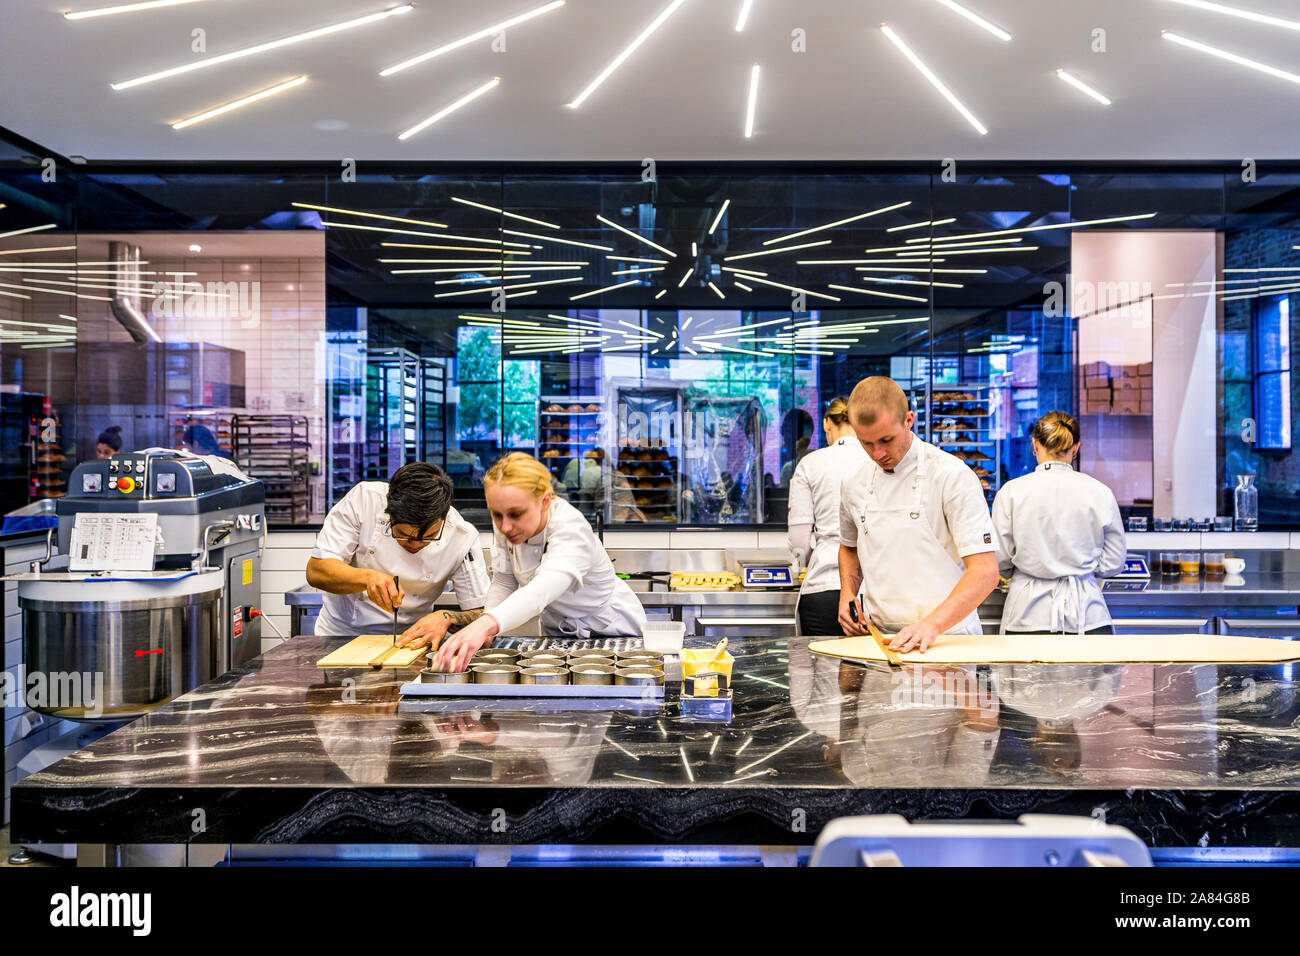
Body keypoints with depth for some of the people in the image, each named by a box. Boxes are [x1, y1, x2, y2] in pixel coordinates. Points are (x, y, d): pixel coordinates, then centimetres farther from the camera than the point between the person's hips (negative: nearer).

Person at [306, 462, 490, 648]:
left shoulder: (462, 537, -15)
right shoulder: (363, 499, -15)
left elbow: (482, 613, -9)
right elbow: (315, 571, -15)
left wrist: (446, 618, -28)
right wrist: (367, 577, -30)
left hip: (408, 638, 0)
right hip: (340, 633, 1)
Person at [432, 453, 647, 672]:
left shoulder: (571, 531, -32)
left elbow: (542, 590, -50)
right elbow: (503, 584, -3)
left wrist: (486, 625, -67)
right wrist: (484, 630, -23)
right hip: (558, 630, 5)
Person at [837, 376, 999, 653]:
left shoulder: (953, 476, -6)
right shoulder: (854, 484, 10)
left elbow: (985, 572, -12)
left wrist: (932, 624, -24)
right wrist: (847, 594, 10)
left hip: (945, 637, -4)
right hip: (877, 637, 4)